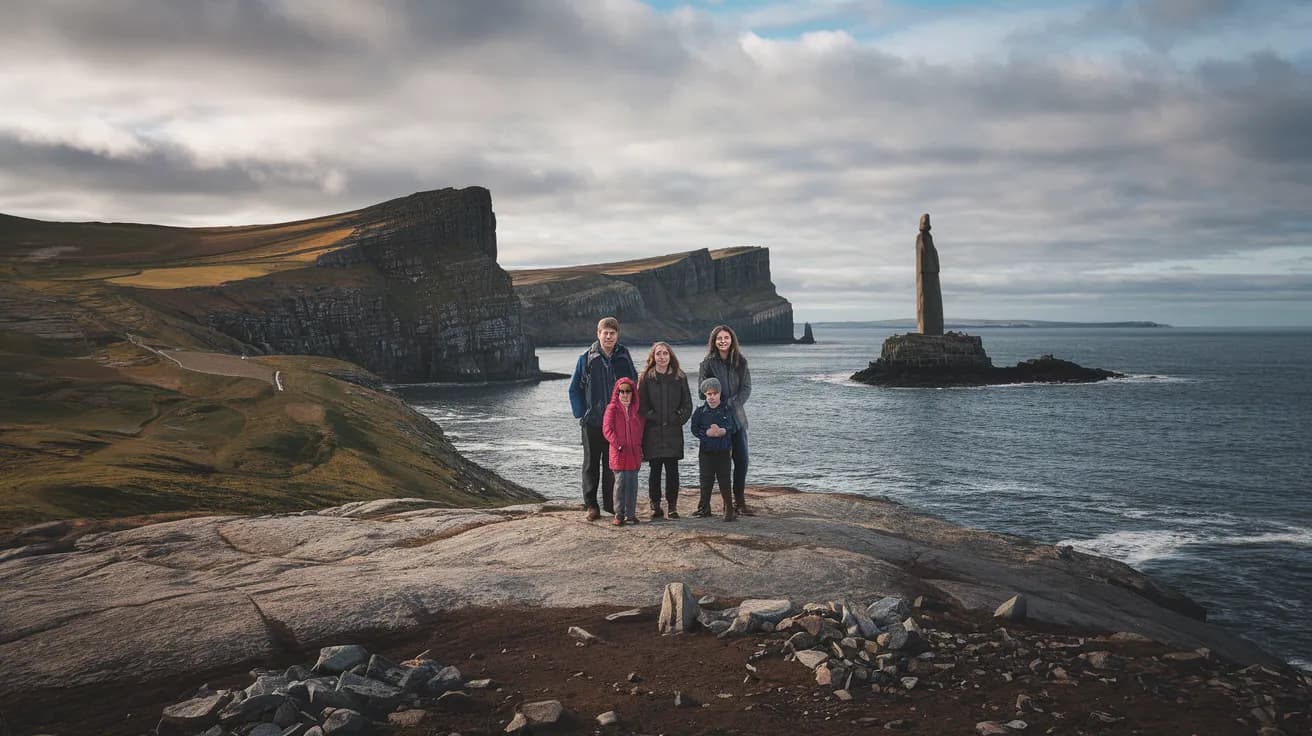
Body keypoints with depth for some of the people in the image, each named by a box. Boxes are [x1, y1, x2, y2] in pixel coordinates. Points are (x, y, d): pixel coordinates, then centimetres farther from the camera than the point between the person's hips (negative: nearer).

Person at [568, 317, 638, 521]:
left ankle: (611, 504, 18)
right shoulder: (586, 358, -3)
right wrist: (581, 414, -5)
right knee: (591, 464, 6)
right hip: (592, 421, -1)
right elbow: (575, 389, 3)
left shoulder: (624, 357, 3)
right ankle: (591, 505, 14)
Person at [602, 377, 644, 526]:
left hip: (634, 453, 3)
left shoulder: (636, 410, 9)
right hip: (619, 453, -3)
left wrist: (639, 445, 6)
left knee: (633, 483, 5)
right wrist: (618, 445, -13)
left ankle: (631, 514, 13)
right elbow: (607, 429, -8)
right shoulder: (612, 409, -2)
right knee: (620, 483, -3)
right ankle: (619, 514, 4)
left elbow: (642, 428, 16)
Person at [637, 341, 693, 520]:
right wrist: (653, 418, -9)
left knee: (672, 469, 1)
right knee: (655, 469, 2)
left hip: (673, 431, 1)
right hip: (653, 432, -1)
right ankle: (655, 506, 9)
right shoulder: (646, 378, 3)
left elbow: (688, 404, 8)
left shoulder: (680, 377, 7)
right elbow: (641, 404, 0)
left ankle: (672, 506, 9)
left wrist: (679, 419, -2)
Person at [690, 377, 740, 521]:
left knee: (724, 481, 1)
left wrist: (722, 431, -18)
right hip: (706, 451, 1)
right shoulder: (700, 411, 3)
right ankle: (704, 508, 20)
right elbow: (695, 429, -2)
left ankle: (729, 509, 9)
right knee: (706, 481, 7)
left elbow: (734, 427, -2)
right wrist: (708, 433, -16)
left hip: (723, 451, -1)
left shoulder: (727, 410, 3)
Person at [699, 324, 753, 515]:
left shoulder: (740, 362, 6)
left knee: (741, 459, 0)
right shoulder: (708, 363, 0)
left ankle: (739, 500, 10)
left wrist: (731, 404, -11)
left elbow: (746, 388, 2)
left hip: (736, 415, 2)